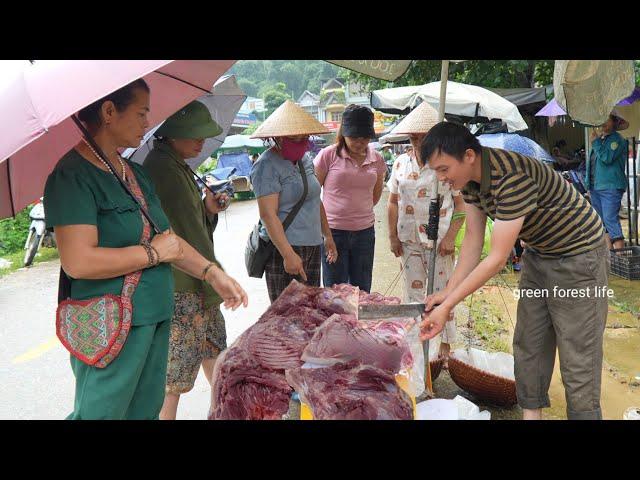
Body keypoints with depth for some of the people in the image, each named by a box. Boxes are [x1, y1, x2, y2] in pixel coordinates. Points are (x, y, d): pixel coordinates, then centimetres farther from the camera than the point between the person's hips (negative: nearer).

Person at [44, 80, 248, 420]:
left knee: (147, 410, 19)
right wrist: (155, 253, -16)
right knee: (101, 411, 5)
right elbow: (78, 261, -25)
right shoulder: (73, 175, -16)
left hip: (156, 316, 9)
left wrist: (212, 273, 6)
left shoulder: (135, 173, 12)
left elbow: (167, 237, 16)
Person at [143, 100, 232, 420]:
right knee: (175, 369, 2)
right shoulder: (162, 166, -19)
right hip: (179, 286, -10)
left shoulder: (177, 165, 12)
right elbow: (185, 232, -21)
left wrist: (209, 209, -1)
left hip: (194, 280, 10)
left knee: (213, 344, 23)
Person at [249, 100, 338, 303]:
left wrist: (327, 236, 23)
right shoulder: (267, 166, -12)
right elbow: (268, 214, -19)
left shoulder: (305, 159, 14)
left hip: (312, 246, 8)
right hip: (285, 249, -8)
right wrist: (288, 254, -24)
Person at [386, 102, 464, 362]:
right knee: (413, 292, 12)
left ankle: (445, 344, 19)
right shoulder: (401, 163, 5)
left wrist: (450, 237, -13)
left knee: (442, 292, 4)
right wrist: (393, 236, 5)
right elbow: (393, 202, 10)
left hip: (439, 240, -3)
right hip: (409, 240, 4)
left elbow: (461, 203, -5)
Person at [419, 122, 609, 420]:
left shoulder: (512, 178, -35)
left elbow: (497, 258, -33)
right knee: (528, 344, 12)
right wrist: (448, 291, -10)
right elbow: (473, 238, -2)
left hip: (578, 257, -8)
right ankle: (531, 412, 26)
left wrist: (447, 307, -30)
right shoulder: (469, 178, -8)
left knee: (577, 356, -3)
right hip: (538, 255, 8)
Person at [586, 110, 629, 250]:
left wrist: (596, 142, -12)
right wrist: (590, 186, 21)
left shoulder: (616, 139, -5)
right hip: (595, 187, 8)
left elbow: (607, 158, -21)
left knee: (611, 220, -15)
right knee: (603, 222, 11)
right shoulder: (600, 138, 19)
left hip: (610, 188, -8)